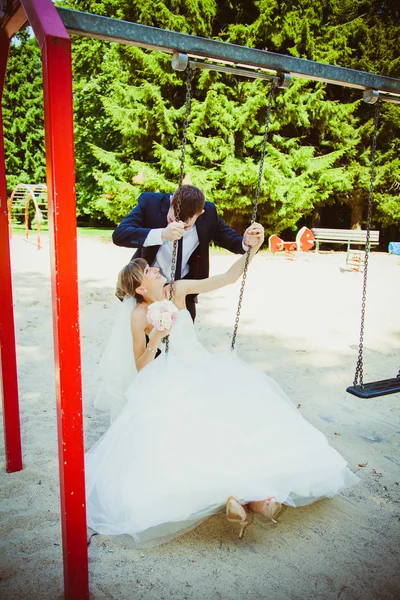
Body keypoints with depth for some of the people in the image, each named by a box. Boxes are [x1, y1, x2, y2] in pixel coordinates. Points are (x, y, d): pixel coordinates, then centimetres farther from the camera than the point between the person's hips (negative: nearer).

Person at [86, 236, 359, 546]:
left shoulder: (178, 289, -3)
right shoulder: (139, 315, -10)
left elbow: (229, 277, -5)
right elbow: (141, 367, -6)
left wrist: (251, 249, -19)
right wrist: (156, 338, -23)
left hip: (204, 367, 5)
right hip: (172, 382, -4)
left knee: (245, 406, -18)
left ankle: (249, 489, -17)